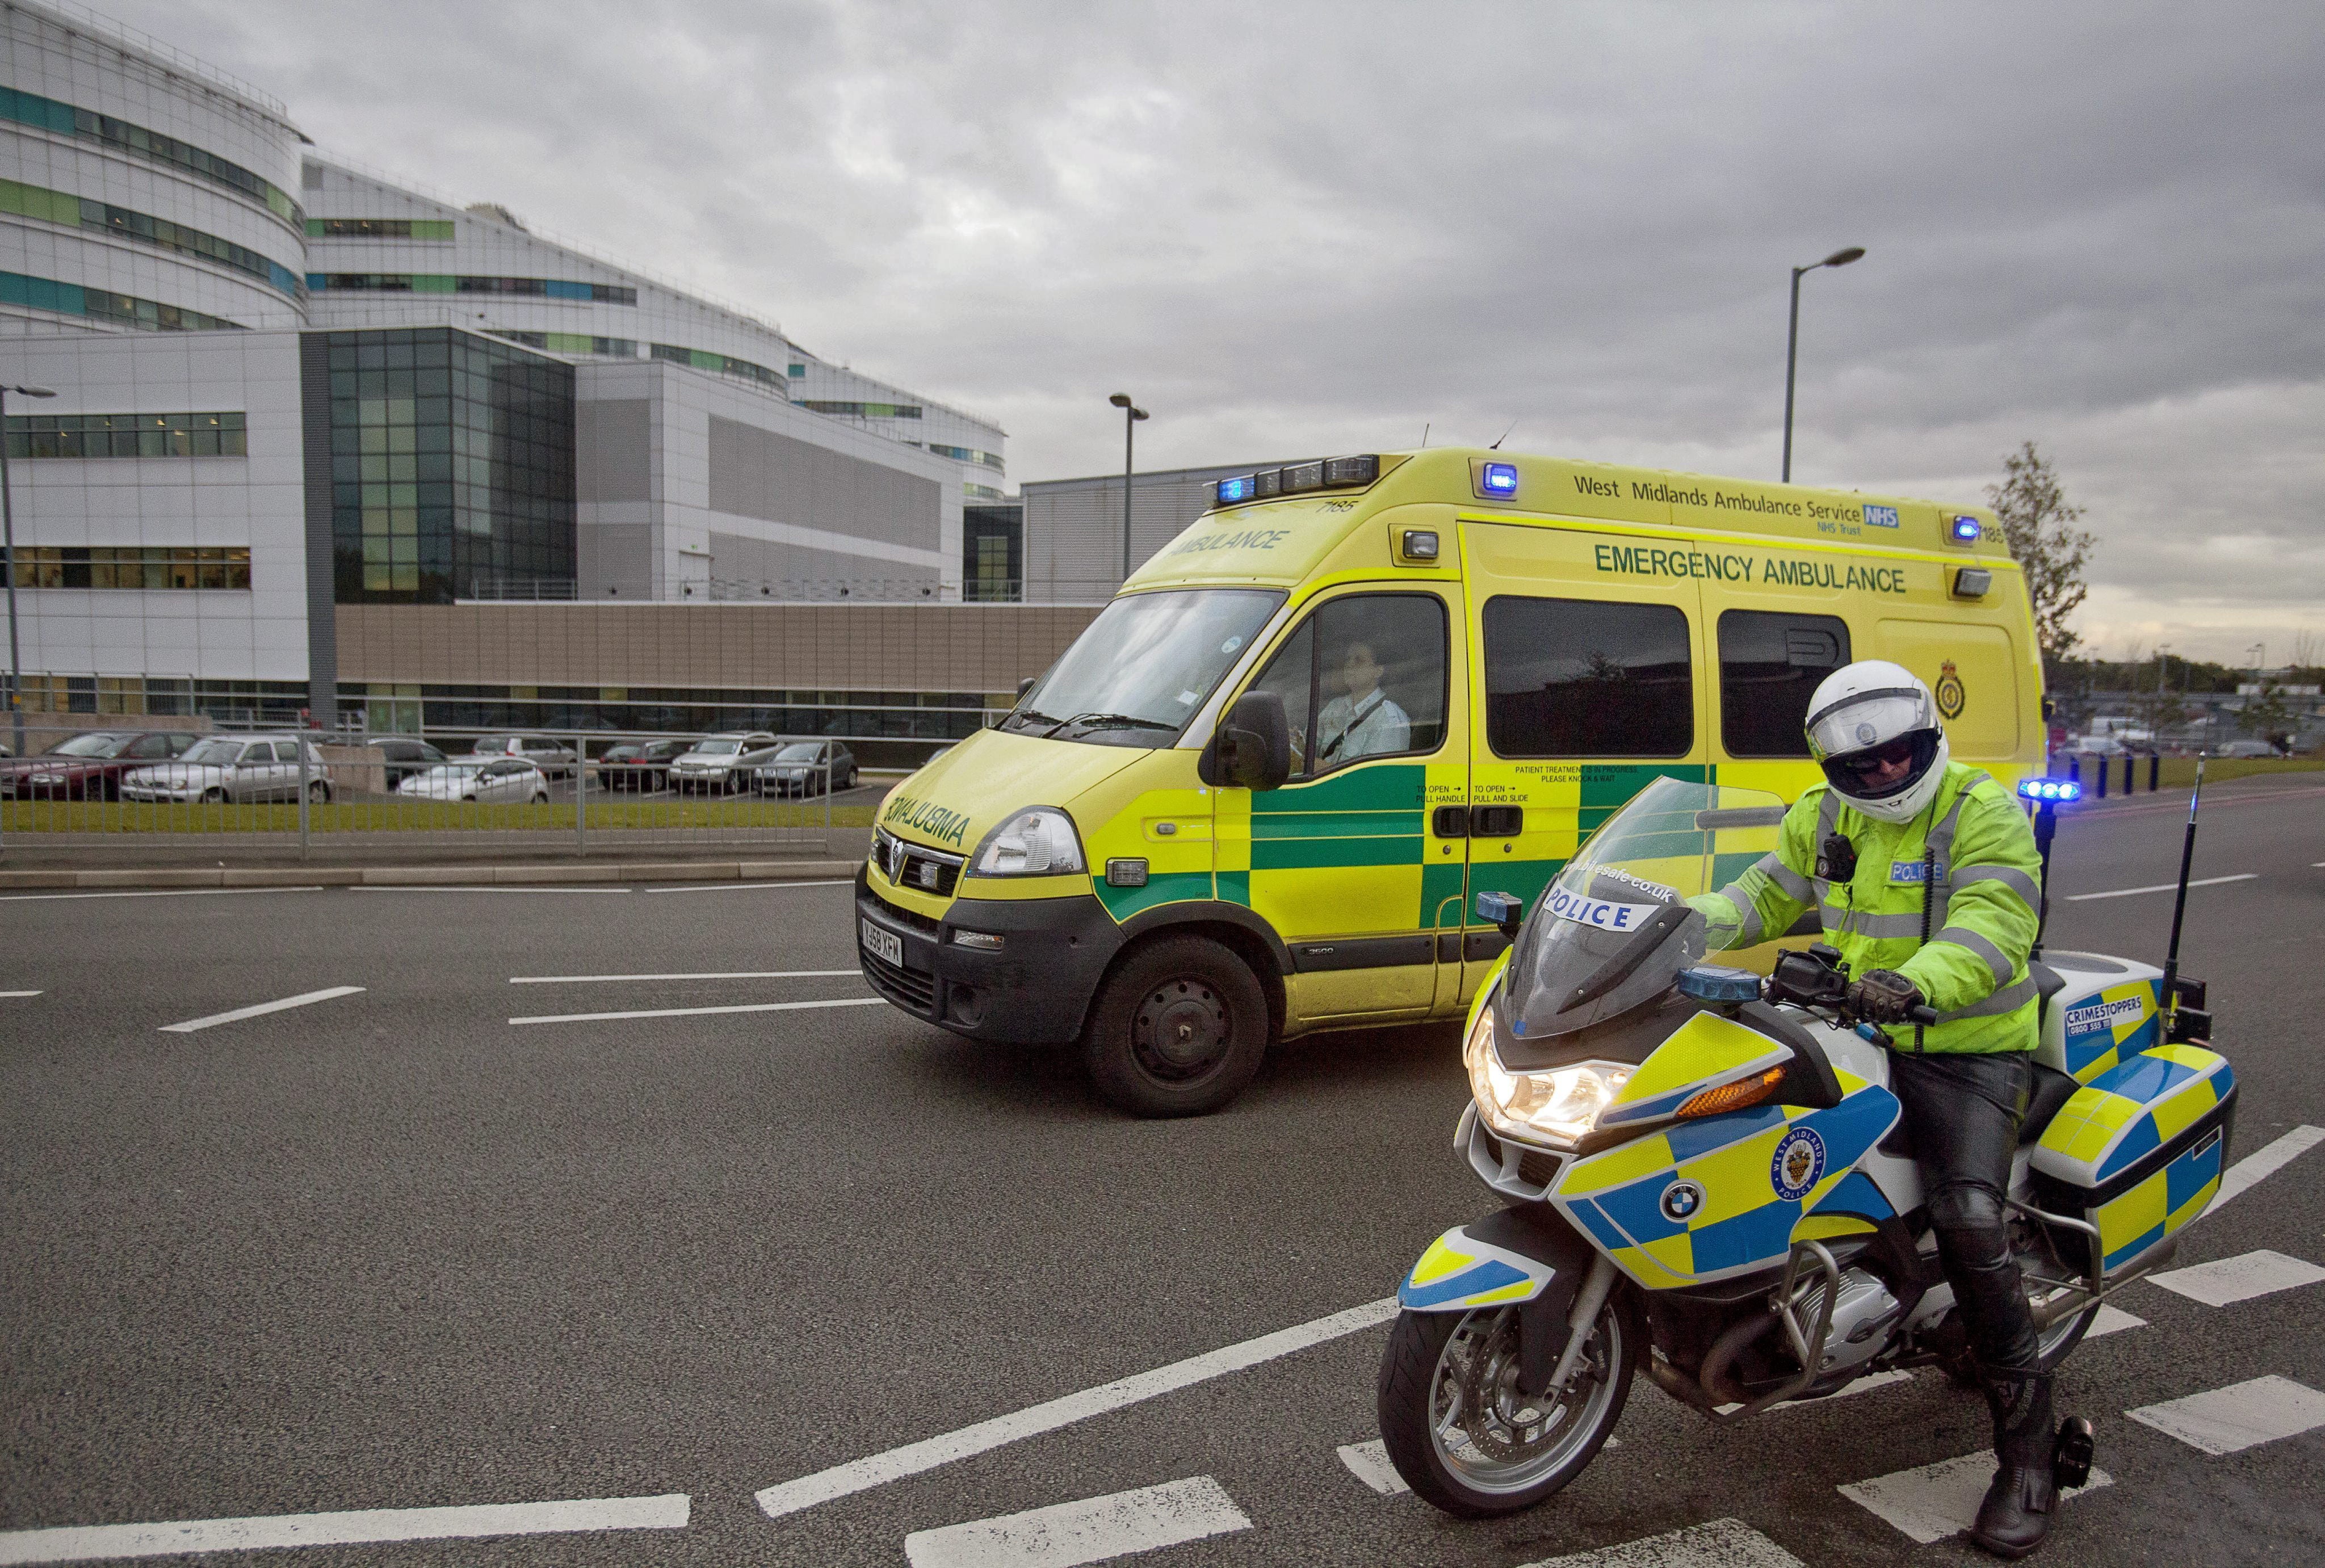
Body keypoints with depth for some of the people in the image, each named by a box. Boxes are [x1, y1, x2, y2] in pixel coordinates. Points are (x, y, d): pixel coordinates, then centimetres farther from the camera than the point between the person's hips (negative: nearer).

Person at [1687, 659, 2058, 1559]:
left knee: (1968, 1223, -23)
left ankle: (2027, 1453, -3)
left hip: (1967, 1051, -6)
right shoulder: (1822, 817, 7)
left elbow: (1992, 928, -25)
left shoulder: (1985, 813, -12)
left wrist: (1918, 982, -46)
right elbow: (1766, 896, 11)